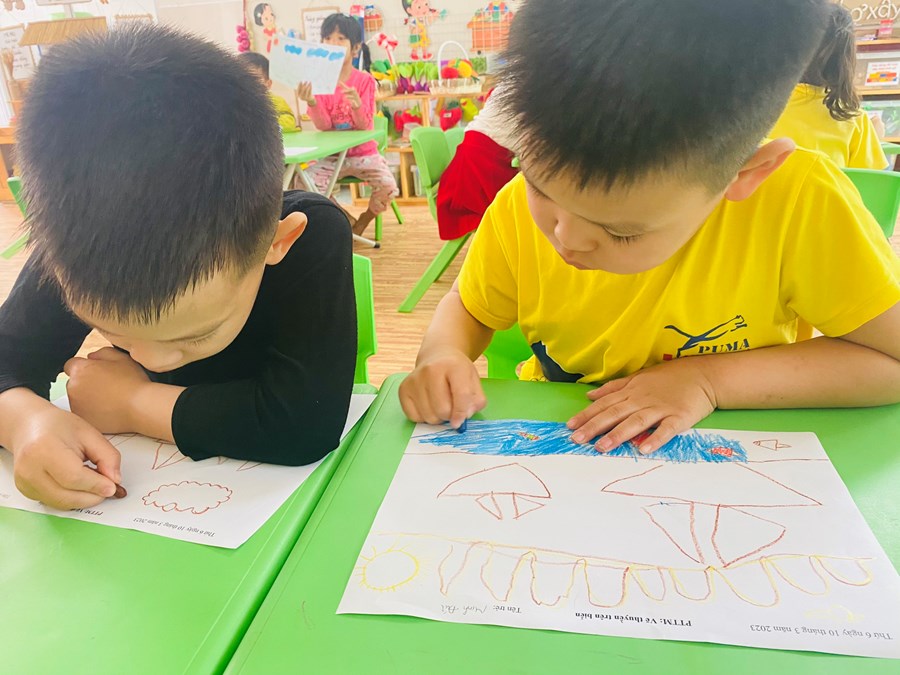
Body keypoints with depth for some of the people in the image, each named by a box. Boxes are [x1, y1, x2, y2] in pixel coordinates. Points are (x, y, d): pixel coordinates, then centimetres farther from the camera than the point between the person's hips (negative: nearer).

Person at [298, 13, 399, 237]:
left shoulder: (364, 80, -6)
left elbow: (364, 125, -12)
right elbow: (323, 126, -11)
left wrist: (357, 105, -33)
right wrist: (311, 102, -30)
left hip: (364, 153, -1)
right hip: (331, 155, 2)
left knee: (389, 188, -25)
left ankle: (363, 222, 10)